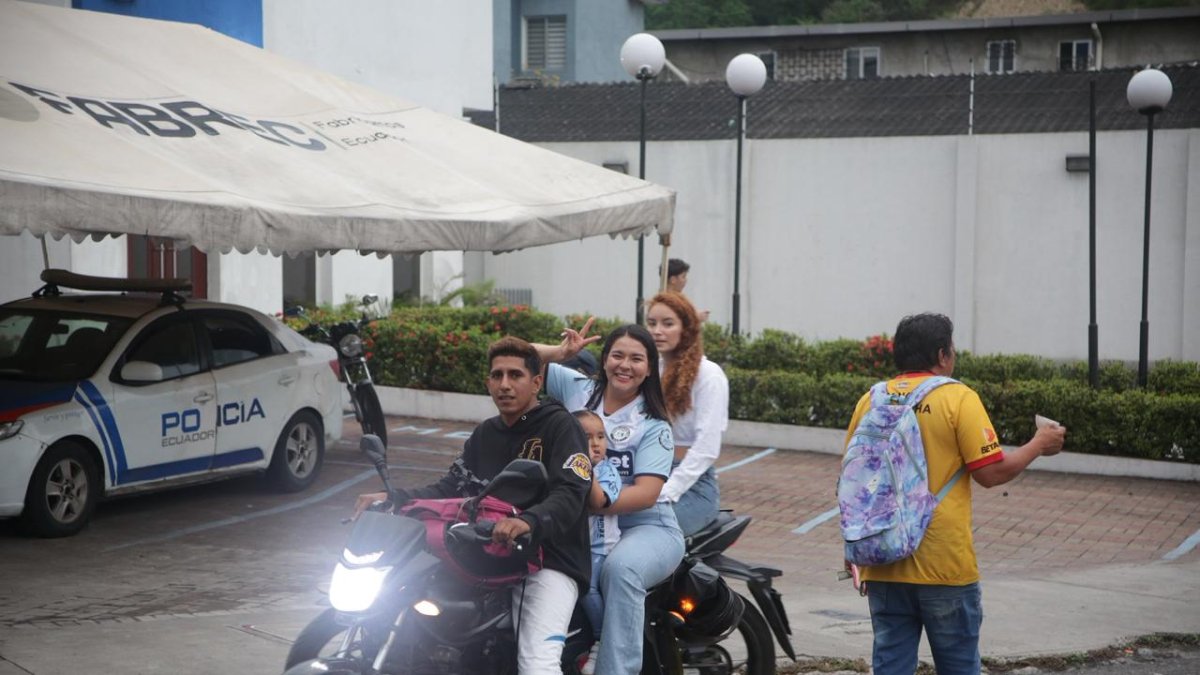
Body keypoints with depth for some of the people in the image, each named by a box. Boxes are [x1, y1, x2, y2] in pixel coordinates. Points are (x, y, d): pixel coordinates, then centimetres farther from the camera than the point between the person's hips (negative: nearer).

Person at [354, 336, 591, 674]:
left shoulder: (561, 425, -3)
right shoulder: (485, 434, 21)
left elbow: (570, 494, -18)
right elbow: (450, 489, 15)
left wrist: (529, 522, -39)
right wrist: (391, 498, -2)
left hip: (549, 561, -7)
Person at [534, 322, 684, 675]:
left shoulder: (654, 426, -1)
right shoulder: (576, 388, 7)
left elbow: (646, 494, -14)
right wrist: (560, 352, -12)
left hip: (644, 527, -3)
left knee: (620, 568, -37)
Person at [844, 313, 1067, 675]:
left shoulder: (871, 400, 5)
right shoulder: (958, 398, -8)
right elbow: (992, 472, -10)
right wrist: (1039, 445, 7)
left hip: (883, 565, 4)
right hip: (944, 565, -4)